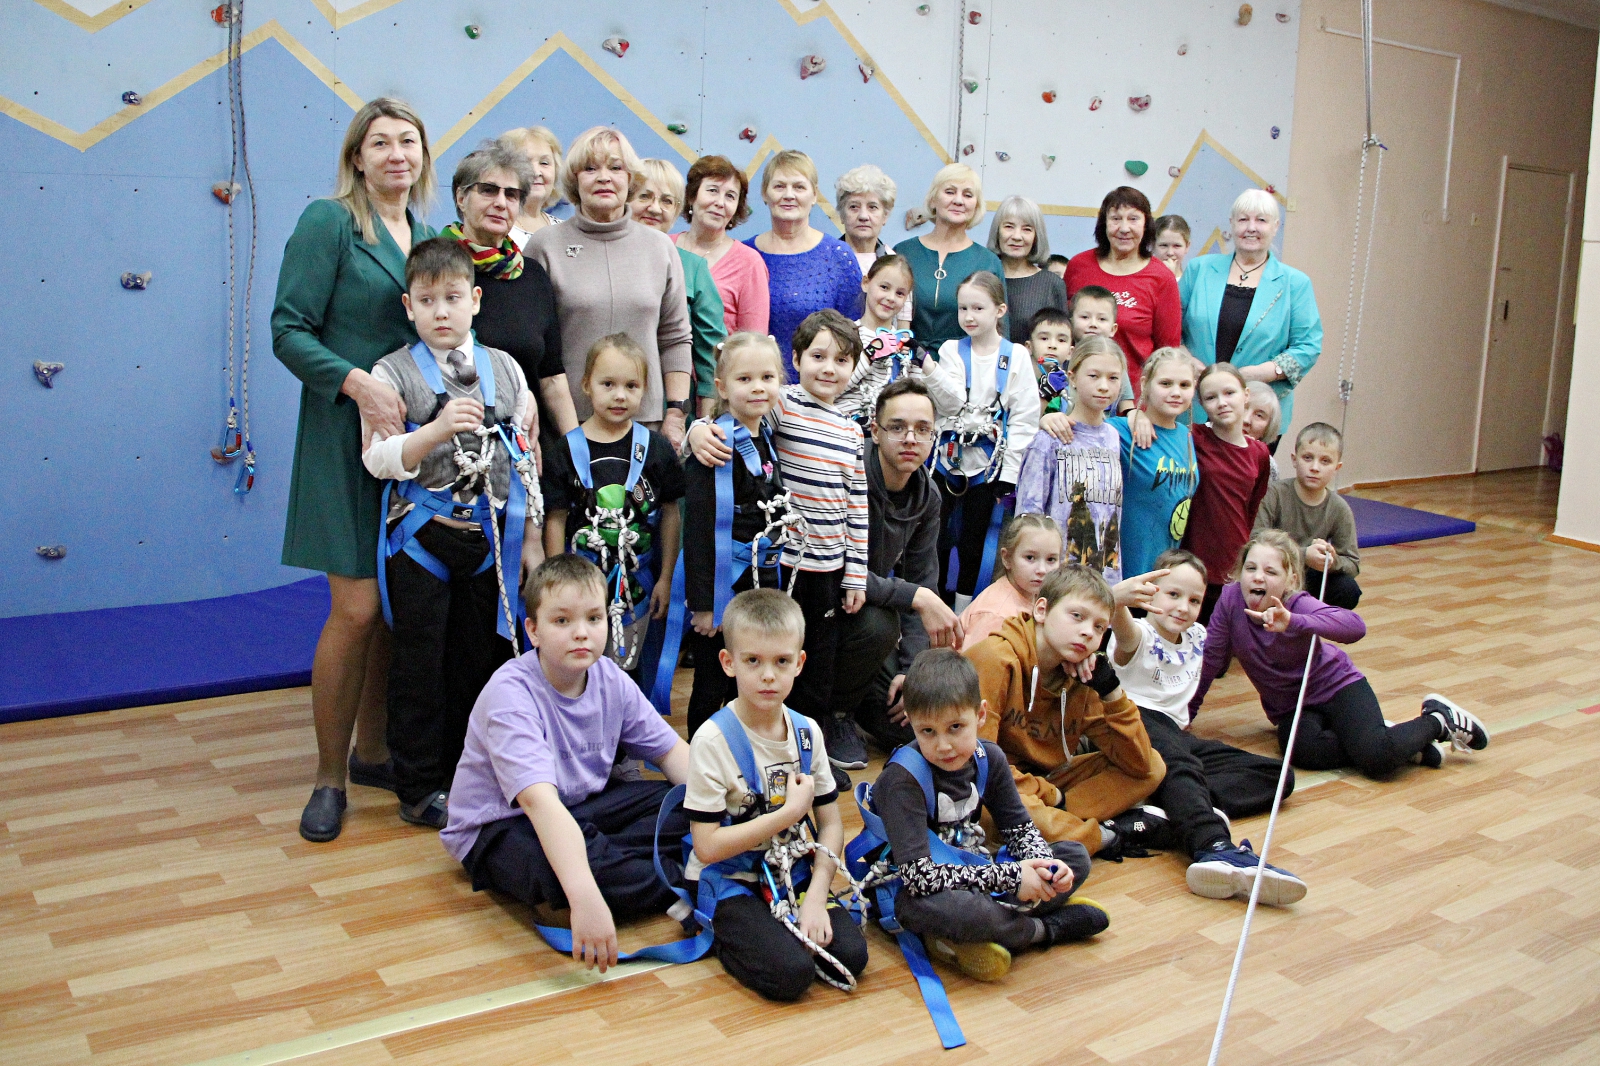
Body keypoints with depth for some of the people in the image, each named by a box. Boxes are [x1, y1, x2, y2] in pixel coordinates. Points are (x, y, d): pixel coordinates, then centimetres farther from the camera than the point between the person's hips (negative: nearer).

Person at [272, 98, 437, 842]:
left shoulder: (428, 234, 14)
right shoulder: (328, 221, -5)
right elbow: (289, 329, -11)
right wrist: (357, 382, -23)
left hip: (413, 433, 6)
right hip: (348, 434, -6)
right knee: (356, 608, -7)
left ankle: (372, 750, 25)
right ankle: (329, 776, 7)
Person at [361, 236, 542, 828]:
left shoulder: (505, 368, 7)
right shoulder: (393, 372, -3)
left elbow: (527, 454, 10)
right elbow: (377, 458, -11)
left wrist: (531, 536, 8)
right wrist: (438, 431, -27)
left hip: (490, 536, 3)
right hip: (422, 535, -3)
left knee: (479, 656, 11)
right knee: (421, 661, 4)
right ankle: (420, 789, 16)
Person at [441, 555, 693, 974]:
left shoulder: (611, 680, -7)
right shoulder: (510, 695, -28)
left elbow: (672, 751, 2)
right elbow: (539, 801, -42)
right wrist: (584, 894, -53)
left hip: (580, 807, 7)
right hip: (500, 825, -7)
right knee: (557, 872, -39)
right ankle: (680, 882, -17)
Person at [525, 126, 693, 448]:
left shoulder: (660, 248, 10)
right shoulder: (545, 245, 2)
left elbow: (676, 339, 13)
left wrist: (676, 413, 5)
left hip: (645, 422, 2)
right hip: (565, 425, -2)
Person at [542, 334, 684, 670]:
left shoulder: (656, 448, -2)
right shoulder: (566, 452, -4)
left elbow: (671, 514, 3)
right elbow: (556, 519, -1)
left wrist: (666, 578, 2)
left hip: (637, 582, 1)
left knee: (624, 667, 12)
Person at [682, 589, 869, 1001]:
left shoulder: (807, 733, 1)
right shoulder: (713, 740, -16)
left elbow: (830, 823, 3)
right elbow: (708, 847, -18)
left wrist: (817, 895, -12)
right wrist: (789, 812, -17)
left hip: (792, 873, 5)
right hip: (730, 881, -4)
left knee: (851, 955, -16)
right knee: (791, 973, -25)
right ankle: (724, 935, 2)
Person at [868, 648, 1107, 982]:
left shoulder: (988, 758, -3)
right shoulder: (903, 779, -24)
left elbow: (1019, 829, 5)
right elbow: (918, 876, -31)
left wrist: (1043, 865, -18)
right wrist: (1008, 877, -28)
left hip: (971, 873, 7)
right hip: (912, 893, -7)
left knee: (1075, 857, 1)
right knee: (951, 906, -41)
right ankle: (1045, 928, -11)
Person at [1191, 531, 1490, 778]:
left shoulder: (1298, 604, -24)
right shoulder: (1231, 600, -15)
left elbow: (1355, 626, -42)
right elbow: (1211, 657, -5)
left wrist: (1293, 622, -56)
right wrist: (1186, 710, -3)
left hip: (1335, 685, -3)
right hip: (1290, 707, 3)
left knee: (1377, 759, -26)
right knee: (1303, 751, -31)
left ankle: (1437, 720, 6)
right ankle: (1394, 743, -7)